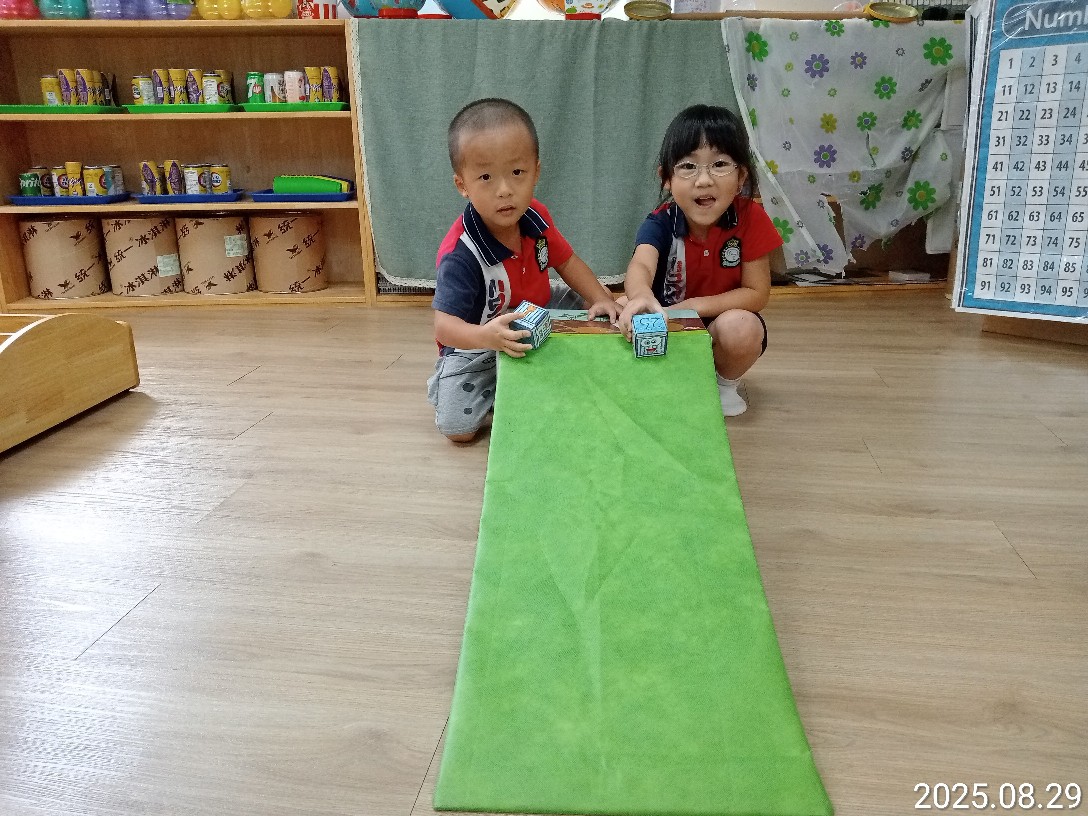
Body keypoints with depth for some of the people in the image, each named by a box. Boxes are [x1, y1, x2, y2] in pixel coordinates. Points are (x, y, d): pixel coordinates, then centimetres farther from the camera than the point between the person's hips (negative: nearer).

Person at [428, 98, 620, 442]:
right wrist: (486, 335, -57)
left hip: (532, 334, 6)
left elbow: (565, 261, 6)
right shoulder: (460, 254, -33)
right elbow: (444, 325, -36)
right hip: (476, 349, -5)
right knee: (458, 427, -16)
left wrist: (601, 299, -8)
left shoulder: (535, 217, -12)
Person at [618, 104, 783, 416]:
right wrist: (641, 296, -67)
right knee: (626, 314, -25)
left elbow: (757, 293, -17)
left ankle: (727, 383, 1)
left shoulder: (751, 219, -20)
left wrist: (693, 305, -27)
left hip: (722, 318, -1)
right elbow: (640, 266, -41)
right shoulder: (661, 223, -20)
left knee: (741, 327, -34)